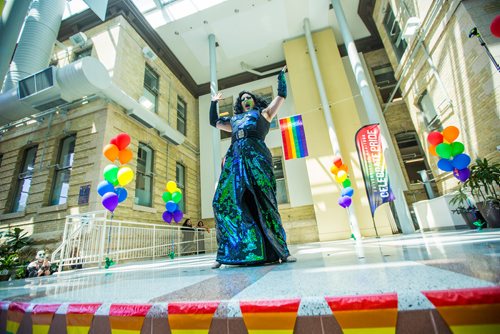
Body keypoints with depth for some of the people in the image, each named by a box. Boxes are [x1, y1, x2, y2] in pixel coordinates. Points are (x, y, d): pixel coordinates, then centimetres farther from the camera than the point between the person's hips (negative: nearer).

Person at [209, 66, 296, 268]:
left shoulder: (264, 113, 26)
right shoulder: (234, 120, 34)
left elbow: (281, 95, 24)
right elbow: (213, 121, 45)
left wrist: (282, 74, 35)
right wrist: (214, 102, 47)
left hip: (256, 155, -4)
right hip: (234, 158, 4)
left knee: (262, 200, -13)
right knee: (224, 200, -10)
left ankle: (281, 251, -5)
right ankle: (225, 253, -6)